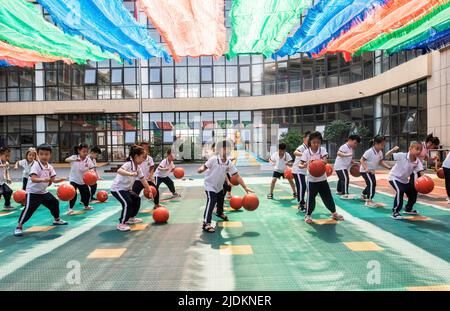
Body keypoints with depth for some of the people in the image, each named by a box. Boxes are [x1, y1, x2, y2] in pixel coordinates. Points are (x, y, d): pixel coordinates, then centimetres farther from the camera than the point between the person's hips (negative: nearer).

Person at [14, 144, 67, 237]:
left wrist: (56, 180, -13)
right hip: (33, 192, -8)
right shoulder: (35, 165, -21)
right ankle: (19, 226, 0)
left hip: (44, 191, 8)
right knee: (29, 209, -15)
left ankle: (57, 219, 38)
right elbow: (33, 179, -36)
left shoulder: (49, 167, 1)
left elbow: (52, 179, 7)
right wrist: (43, 179, -52)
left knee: (54, 202, 17)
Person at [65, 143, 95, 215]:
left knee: (87, 193, 13)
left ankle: (86, 206, 38)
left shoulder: (88, 159, -9)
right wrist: (74, 160, -55)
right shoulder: (74, 157, -16)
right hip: (74, 179, -4)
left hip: (83, 180, 4)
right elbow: (67, 160, -34)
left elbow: (92, 168, -9)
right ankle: (70, 209, -5)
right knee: (73, 194, -19)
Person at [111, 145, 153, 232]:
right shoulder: (128, 164, -23)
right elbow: (119, 171, -45)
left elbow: (143, 179, 11)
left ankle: (131, 218, 34)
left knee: (136, 199, 19)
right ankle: (121, 224, -10)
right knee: (127, 203, -24)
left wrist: (149, 191, 13)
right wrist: (130, 174, -59)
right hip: (117, 189, -10)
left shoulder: (137, 167, 4)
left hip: (127, 189, 10)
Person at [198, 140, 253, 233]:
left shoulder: (229, 163, -11)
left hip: (219, 186, 7)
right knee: (211, 201, -23)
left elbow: (237, 176, -11)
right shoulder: (213, 159, -24)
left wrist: (245, 187, -15)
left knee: (221, 200, 27)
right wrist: (201, 169, -46)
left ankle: (220, 213, 59)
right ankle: (206, 224, -20)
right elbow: (204, 167, -20)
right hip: (210, 185, -6)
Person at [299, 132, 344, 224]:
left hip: (322, 178, 2)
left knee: (328, 196, 11)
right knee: (311, 198, 0)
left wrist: (322, 161, -43)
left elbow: (325, 160, -20)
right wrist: (304, 166, -37)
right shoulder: (306, 152, -10)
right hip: (311, 179, -2)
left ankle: (334, 213, 30)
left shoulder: (322, 150, -4)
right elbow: (300, 165, -14)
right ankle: (308, 215, 17)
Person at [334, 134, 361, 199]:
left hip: (344, 167, 11)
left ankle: (339, 191, 41)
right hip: (340, 167, -11)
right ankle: (344, 194, -18)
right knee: (345, 179, -18)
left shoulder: (351, 149, 13)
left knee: (342, 179, 24)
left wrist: (353, 162, 7)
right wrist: (347, 155, -43)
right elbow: (339, 153, -34)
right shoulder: (344, 147, -16)